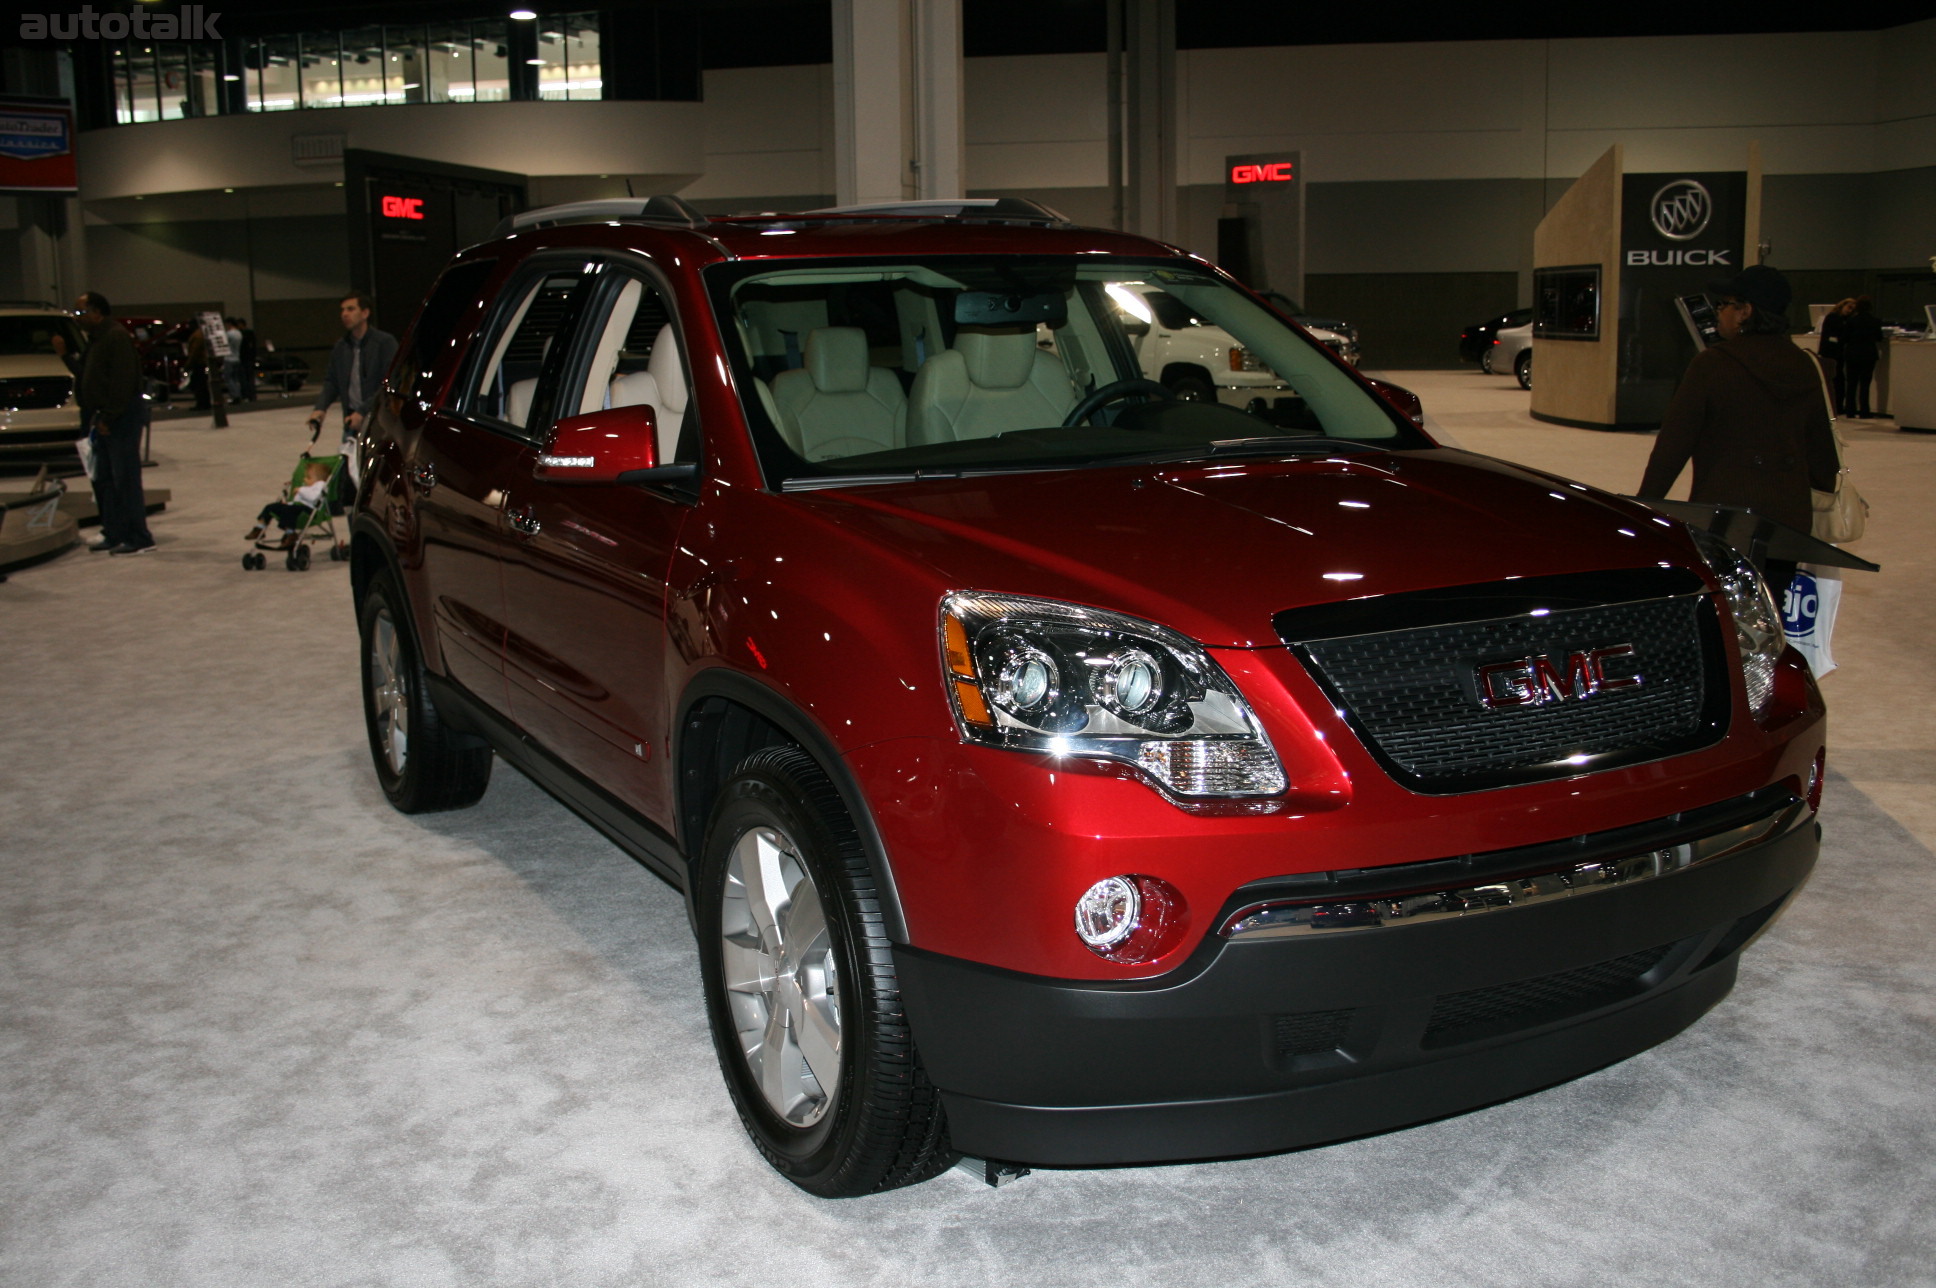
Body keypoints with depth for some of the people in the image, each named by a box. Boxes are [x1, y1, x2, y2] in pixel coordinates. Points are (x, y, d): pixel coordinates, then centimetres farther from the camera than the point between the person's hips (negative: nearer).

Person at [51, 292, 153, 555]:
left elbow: (123, 382, -20)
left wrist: (108, 417, -20)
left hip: (123, 415, -10)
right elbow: (85, 374, 21)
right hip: (105, 417, 10)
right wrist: (65, 355, 9)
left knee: (125, 479, -8)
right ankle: (114, 535, 18)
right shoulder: (96, 338, 18)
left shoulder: (116, 337, -14)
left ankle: (139, 539, -4)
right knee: (104, 479, 12)